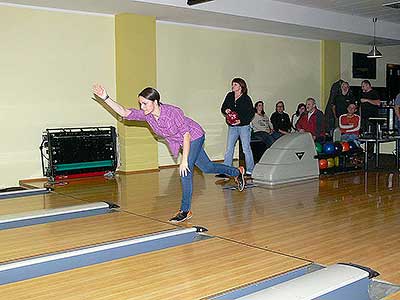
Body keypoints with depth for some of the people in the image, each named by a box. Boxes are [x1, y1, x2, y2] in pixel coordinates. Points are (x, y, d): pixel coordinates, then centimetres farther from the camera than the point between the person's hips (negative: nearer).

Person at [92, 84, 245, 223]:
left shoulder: (173, 112, -35)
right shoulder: (146, 114, -17)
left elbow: (186, 135, -30)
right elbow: (124, 113, -18)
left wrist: (184, 160, -31)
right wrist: (106, 98, -28)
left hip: (194, 137, -7)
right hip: (180, 141, 7)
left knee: (185, 171, -16)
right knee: (207, 168, 18)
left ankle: (185, 211, -4)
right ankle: (237, 172, 42)